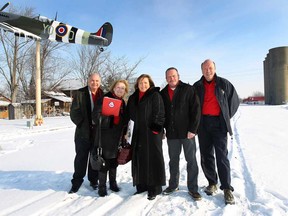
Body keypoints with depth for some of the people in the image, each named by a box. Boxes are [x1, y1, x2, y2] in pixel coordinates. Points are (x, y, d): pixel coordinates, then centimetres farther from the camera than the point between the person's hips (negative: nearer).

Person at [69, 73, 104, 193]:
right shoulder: (80, 93, -1)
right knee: (81, 158, 7)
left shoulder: (103, 95, 4)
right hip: (84, 132, -1)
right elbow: (74, 112, -3)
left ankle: (93, 180, 28)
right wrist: (82, 124, -7)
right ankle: (77, 182, 22)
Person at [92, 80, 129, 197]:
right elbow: (96, 114, -12)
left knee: (114, 161, 14)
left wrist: (123, 135, 14)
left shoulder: (123, 103, 13)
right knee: (104, 161, -3)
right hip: (105, 136, -5)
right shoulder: (105, 98, -6)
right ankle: (102, 186, 11)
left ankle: (113, 183, 29)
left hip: (117, 136, 5)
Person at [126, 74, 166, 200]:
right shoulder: (133, 98, 15)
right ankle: (141, 185, 22)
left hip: (152, 132, -5)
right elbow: (130, 114, 19)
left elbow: (159, 113, -9)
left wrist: (155, 128, -14)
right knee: (139, 159, 9)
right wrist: (137, 123, 8)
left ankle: (154, 188, 9)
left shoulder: (155, 95, -2)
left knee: (153, 159, -2)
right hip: (138, 132, 6)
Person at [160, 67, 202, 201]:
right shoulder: (163, 93, 9)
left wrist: (193, 129, -14)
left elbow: (196, 109, -8)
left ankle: (193, 188, 16)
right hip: (171, 133, 4)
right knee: (173, 160, 14)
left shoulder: (188, 89, -3)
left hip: (187, 132, -3)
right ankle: (173, 185, 29)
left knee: (191, 161, 4)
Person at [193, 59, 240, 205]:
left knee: (222, 156, -6)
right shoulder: (197, 86, 9)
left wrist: (226, 117, 5)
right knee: (206, 156, 7)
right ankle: (212, 184, 22)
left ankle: (227, 189, 4)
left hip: (219, 123, -3)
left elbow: (234, 101, 10)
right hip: (203, 124, 3)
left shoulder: (224, 84, 3)